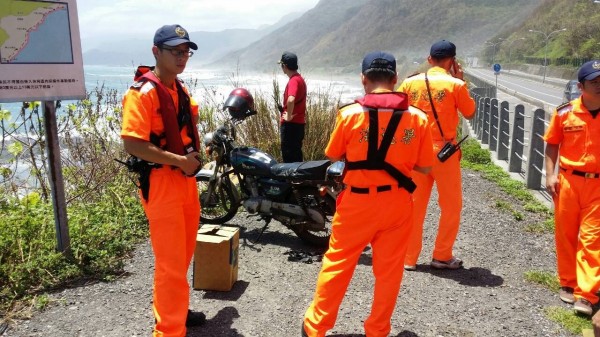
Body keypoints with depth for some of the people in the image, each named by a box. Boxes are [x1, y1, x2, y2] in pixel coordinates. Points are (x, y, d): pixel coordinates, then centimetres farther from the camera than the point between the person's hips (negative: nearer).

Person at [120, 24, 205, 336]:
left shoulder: (180, 88, 13)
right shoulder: (143, 92, -14)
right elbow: (132, 144, -23)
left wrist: (194, 155, 10)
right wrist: (180, 161, -20)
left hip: (185, 178, 9)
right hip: (161, 181, -9)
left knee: (183, 254, 19)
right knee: (171, 261, -3)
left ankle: (171, 309, 38)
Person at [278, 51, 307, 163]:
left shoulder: (293, 80, -18)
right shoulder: (299, 78, 14)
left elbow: (291, 100, -37)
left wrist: (289, 116, -24)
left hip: (291, 123, -10)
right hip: (299, 122, 10)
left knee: (288, 155, -4)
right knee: (296, 154, 16)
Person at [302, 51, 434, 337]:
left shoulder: (350, 114, -11)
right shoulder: (417, 118, -6)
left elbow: (333, 156, 1)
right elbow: (424, 167, 1)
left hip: (357, 202, -1)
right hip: (397, 203, 2)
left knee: (337, 264, 13)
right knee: (388, 270, 15)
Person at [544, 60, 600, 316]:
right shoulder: (564, 113, -3)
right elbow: (552, 144, 7)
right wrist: (550, 175, -2)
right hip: (568, 181, 1)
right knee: (565, 234, 10)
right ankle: (568, 284, 27)